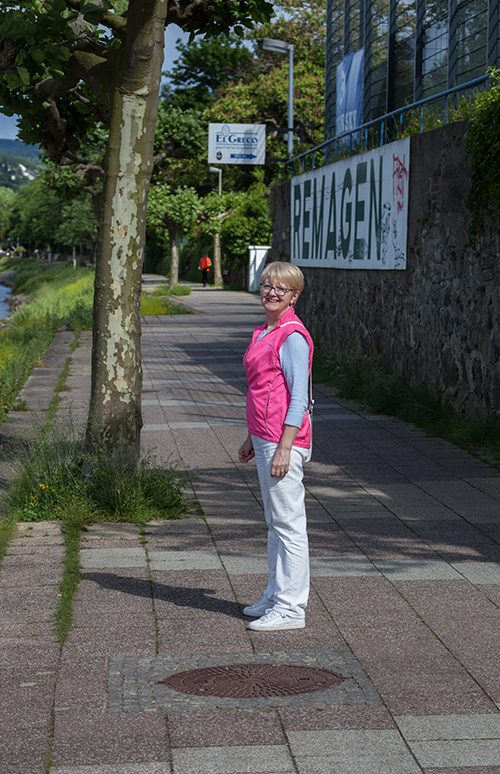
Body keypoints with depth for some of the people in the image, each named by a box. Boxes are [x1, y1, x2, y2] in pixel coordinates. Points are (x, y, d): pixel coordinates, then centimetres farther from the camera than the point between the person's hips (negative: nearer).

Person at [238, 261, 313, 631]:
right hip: (265, 438, 10)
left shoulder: (293, 337, -14)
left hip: (284, 441, -10)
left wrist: (284, 448, -21)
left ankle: (291, 608, 1)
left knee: (289, 523, -4)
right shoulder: (264, 333, 15)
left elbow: (299, 398, -17)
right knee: (275, 521, 16)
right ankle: (276, 597, 26)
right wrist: (253, 438, 23)